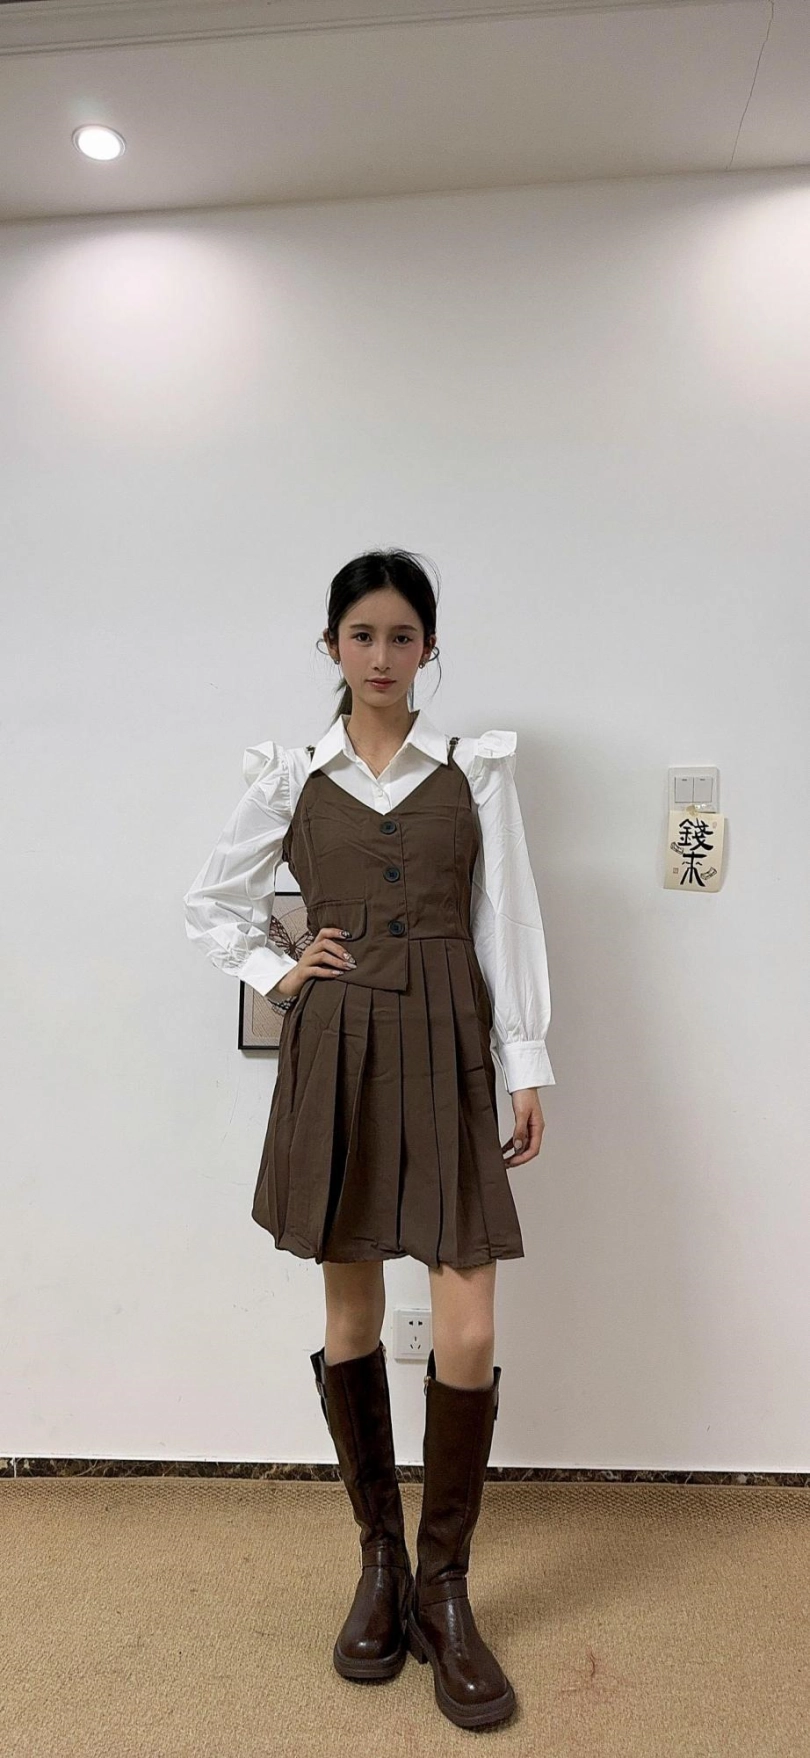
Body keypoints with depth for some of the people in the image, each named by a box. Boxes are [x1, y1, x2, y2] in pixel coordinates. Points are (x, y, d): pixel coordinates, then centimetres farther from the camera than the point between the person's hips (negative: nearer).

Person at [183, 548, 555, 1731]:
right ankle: (379, 1558, 32)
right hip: (335, 1055, 1)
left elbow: (508, 922, 2)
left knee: (469, 1335, -3)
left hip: (446, 1053, 0)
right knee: (351, 1320, 11)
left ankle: (443, 1586, 20)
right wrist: (275, 975, 1)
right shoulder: (288, 777, 6)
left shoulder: (477, 770, 5)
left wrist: (528, 1067, -1)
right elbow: (214, 903, 16)